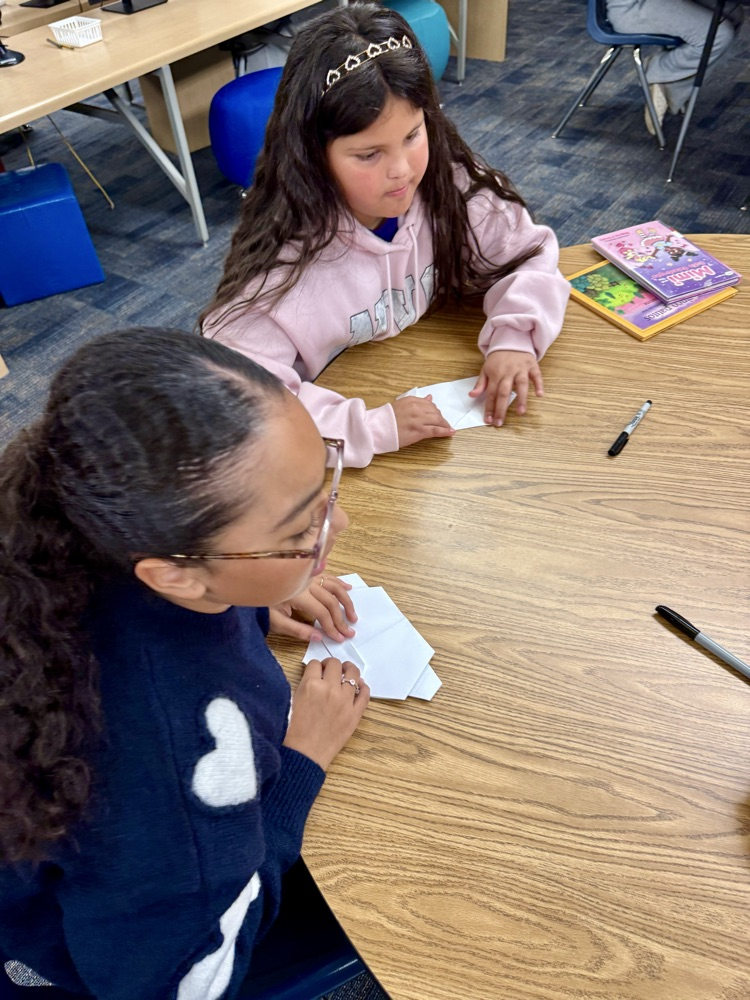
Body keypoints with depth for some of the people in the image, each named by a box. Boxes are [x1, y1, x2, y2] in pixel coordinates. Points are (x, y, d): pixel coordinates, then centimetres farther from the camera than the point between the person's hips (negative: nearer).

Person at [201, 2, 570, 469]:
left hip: (447, 419, 4)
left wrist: (514, 337, -19)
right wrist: (373, 427, -37)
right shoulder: (282, 257, -23)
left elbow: (530, 255, 1)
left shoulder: (451, 186, -10)